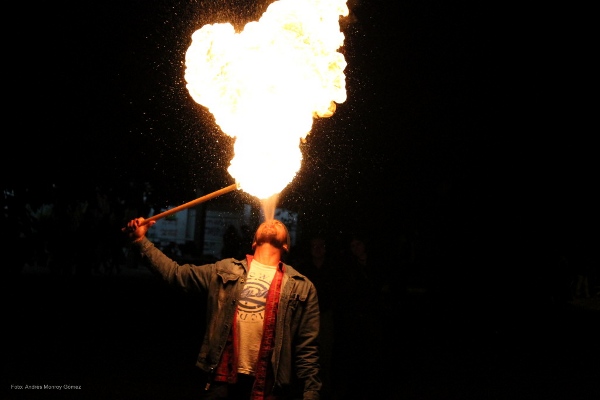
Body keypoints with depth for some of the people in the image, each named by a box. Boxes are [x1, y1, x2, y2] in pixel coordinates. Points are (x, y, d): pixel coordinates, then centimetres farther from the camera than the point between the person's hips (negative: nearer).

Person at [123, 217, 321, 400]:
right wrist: (140, 241, 6)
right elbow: (176, 273, 11)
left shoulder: (301, 287, 5)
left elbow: (307, 350, 2)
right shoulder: (225, 271, 10)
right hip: (223, 380, 1)